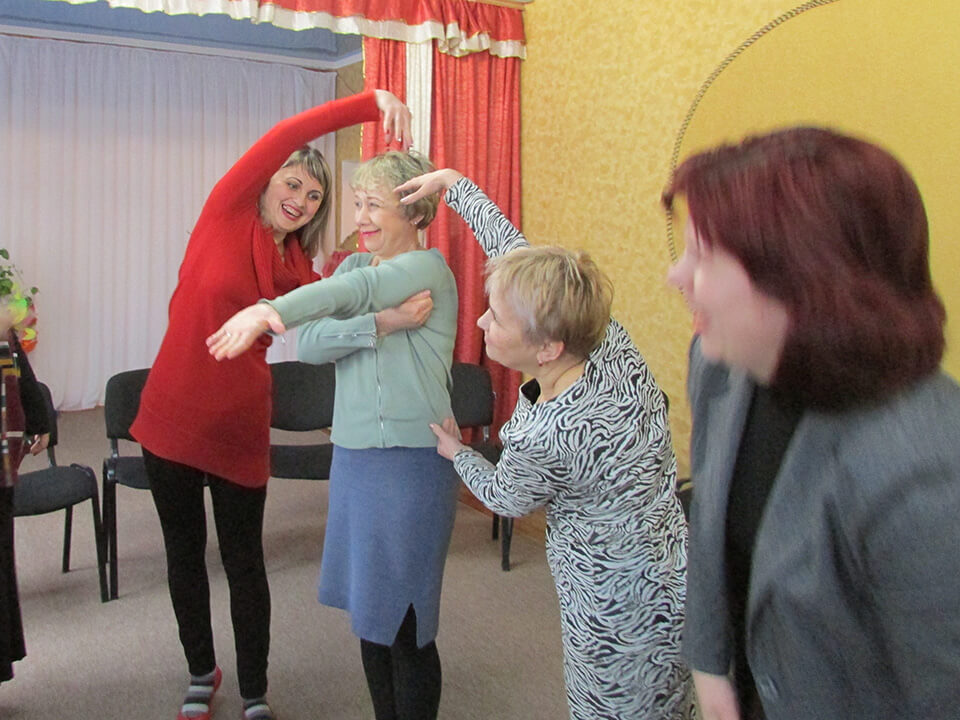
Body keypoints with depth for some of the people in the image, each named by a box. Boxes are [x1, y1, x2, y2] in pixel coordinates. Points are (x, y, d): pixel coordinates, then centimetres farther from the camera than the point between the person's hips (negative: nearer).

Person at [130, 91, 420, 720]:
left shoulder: (299, 268, 4)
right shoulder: (226, 213, -6)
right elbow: (285, 138, -19)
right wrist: (372, 102, -29)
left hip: (240, 425, 2)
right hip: (173, 416, -1)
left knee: (244, 561, 8)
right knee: (184, 552, 14)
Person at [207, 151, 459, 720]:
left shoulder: (429, 268, -9)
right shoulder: (355, 264, 11)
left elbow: (353, 291, -28)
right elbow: (311, 343, -4)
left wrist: (268, 313, -42)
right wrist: (378, 324, -22)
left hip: (413, 459, -7)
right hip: (352, 454, 7)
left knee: (404, 622, 2)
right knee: (368, 612, 15)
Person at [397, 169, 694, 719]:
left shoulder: (542, 437, -33)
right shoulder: (608, 337, -16)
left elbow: (507, 498, -6)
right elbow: (512, 245, -2)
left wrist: (457, 451, 12)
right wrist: (453, 183, 8)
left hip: (621, 625, -7)